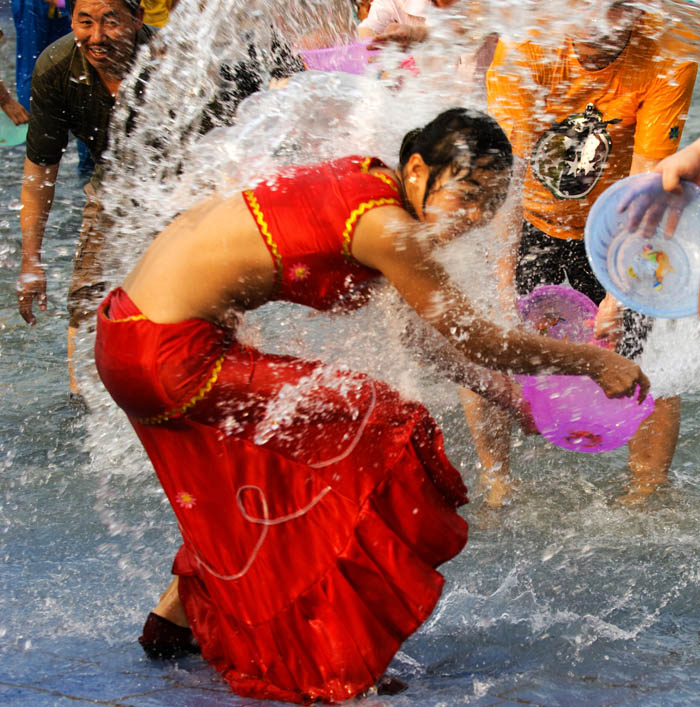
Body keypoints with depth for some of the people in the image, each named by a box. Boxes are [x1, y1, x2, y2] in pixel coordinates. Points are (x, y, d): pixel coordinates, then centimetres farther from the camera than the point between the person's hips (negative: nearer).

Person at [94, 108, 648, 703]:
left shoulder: (366, 182, 9)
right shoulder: (384, 226, -19)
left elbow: (428, 332, 22)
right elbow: (473, 341, -11)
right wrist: (594, 362, 0)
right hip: (168, 355, -10)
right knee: (379, 428, -5)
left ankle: (175, 617, 42)